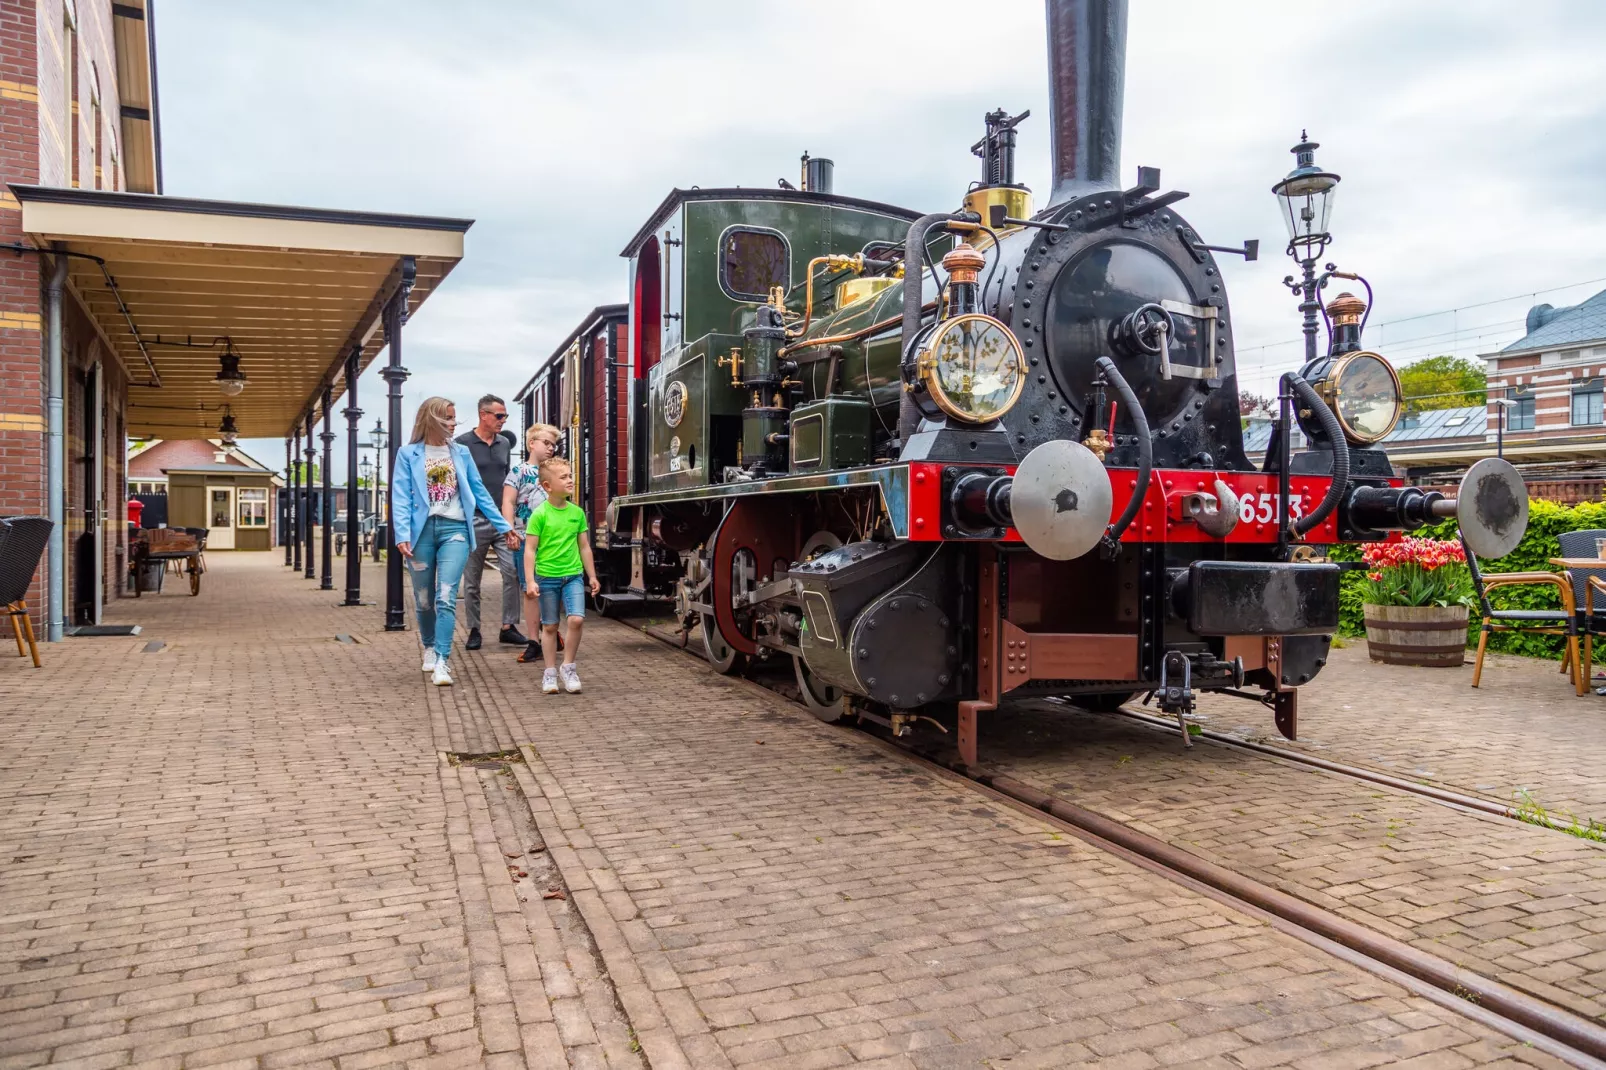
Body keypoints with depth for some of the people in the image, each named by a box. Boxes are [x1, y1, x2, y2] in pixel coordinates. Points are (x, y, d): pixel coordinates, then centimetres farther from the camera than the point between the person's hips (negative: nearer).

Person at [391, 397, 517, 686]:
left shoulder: (461, 453, 11)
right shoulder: (408, 454, 4)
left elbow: (480, 492, 15)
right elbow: (400, 497, -3)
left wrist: (504, 526, 14)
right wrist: (402, 535, -15)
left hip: (454, 529, 0)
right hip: (422, 529, 0)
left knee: (446, 597, -13)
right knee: (424, 600, 11)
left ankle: (441, 662, -15)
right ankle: (429, 647, 36)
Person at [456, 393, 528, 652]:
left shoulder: (504, 443, 13)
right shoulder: (463, 443, -3)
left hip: (502, 518, 4)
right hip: (475, 520, -4)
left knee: (513, 571, -7)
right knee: (472, 580, 5)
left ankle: (508, 627, 2)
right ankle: (474, 630, 15)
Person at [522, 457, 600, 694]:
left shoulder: (577, 512, 4)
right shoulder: (540, 514, -7)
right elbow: (530, 549, -7)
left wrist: (592, 576, 14)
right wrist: (530, 581, -13)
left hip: (573, 575, 2)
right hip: (547, 577, -2)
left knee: (576, 619, -13)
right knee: (550, 626, 7)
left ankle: (568, 666, 6)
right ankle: (550, 672, 19)